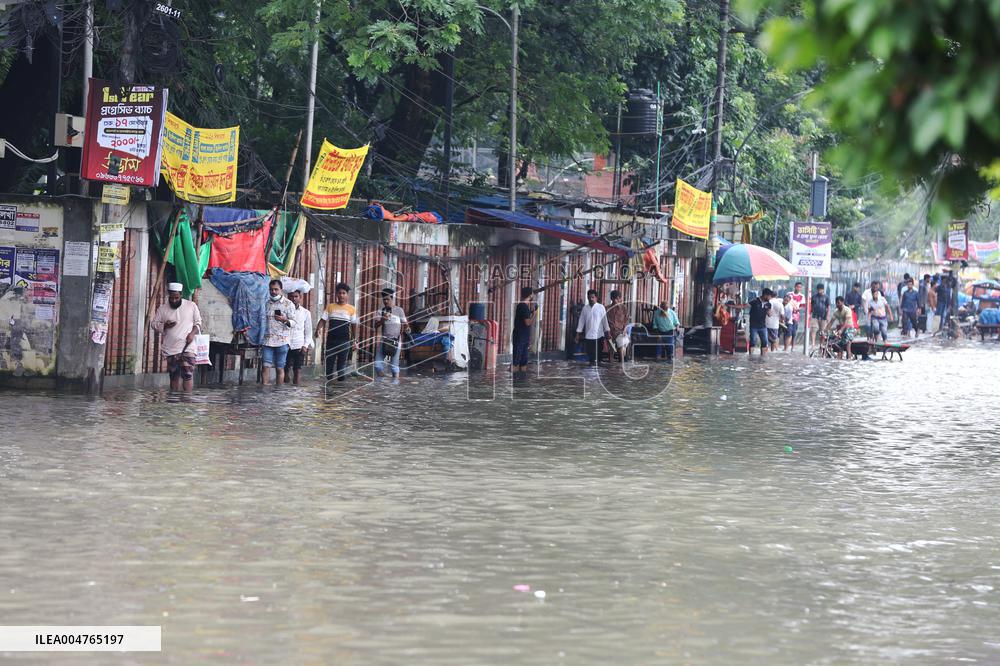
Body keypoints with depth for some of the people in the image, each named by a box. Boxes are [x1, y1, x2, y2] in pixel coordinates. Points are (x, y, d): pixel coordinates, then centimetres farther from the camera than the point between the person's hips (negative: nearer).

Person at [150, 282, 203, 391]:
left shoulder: (191, 306, 5)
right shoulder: (162, 309, 7)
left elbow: (198, 322, 10)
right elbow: (153, 324, 9)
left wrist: (193, 333, -9)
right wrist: (164, 326, -10)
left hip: (187, 347, -2)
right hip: (170, 348, 2)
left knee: (188, 374, -14)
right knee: (174, 375, 8)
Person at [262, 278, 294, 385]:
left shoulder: (288, 304, 2)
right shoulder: (266, 303, 13)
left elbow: (293, 322, -1)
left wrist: (285, 320, -20)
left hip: (282, 340, -3)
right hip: (267, 340, 3)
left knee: (280, 368, 0)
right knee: (265, 366, -7)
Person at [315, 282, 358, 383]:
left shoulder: (351, 309, 4)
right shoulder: (330, 307, 7)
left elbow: (354, 326, 6)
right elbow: (323, 320, 4)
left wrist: (355, 341, 4)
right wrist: (318, 329, -16)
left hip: (344, 341, -1)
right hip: (331, 340, 1)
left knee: (342, 364, 1)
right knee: (329, 362, 4)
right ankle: (329, 381, 12)